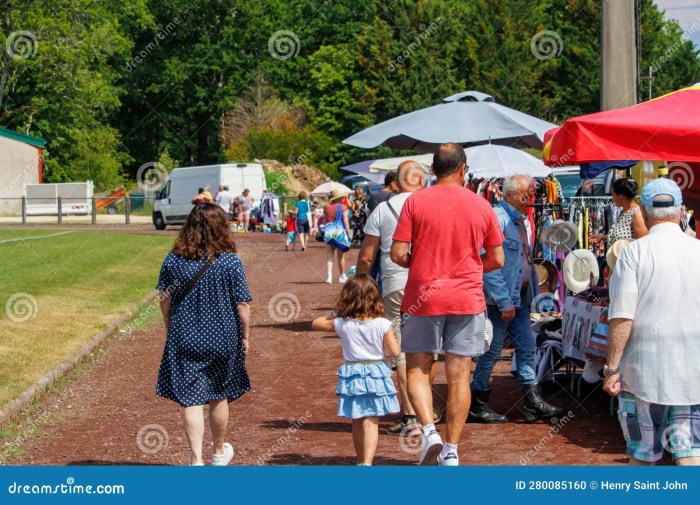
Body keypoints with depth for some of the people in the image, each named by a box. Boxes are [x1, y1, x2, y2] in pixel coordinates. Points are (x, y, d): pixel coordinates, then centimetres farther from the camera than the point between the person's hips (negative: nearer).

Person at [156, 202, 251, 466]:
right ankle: (219, 452, 35)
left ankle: (196, 459, -5)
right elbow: (243, 305, -9)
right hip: (223, 340, 0)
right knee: (219, 398, 17)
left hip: (185, 339, 0)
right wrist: (245, 335, 4)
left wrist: (171, 329, 16)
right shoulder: (231, 262, -11)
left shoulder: (173, 260, -5)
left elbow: (165, 300, 3)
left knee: (191, 400, 3)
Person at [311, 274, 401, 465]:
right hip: (376, 374, -2)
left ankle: (361, 461, 28)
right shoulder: (382, 324, -11)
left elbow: (316, 324, 8)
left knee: (357, 423, 15)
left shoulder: (342, 324, -6)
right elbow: (394, 351, -7)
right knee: (371, 423, -2)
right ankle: (367, 463, -14)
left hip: (352, 376, 2)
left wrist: (334, 314, 17)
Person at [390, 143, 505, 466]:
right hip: (467, 299, 2)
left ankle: (429, 430, -10)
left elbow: (398, 254, -8)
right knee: (459, 375, 6)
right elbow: (497, 260, 6)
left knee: (417, 369, 10)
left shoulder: (415, 201, -4)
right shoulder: (481, 206, 2)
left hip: (422, 297, -1)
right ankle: (451, 450, 9)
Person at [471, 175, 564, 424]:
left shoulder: (523, 220, 14)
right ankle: (478, 405, 10)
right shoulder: (497, 219, -17)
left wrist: (534, 291, 17)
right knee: (492, 350, -1)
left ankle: (533, 403, 14)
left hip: (520, 297, 9)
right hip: (499, 300, -9)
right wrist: (504, 302, -21)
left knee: (527, 347, 9)